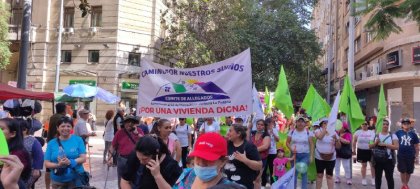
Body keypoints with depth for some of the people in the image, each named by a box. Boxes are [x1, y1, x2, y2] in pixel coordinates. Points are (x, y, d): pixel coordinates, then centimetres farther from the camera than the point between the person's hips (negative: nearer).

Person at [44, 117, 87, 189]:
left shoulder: (78, 140, -1)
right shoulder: (51, 143, 3)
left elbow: (83, 158, -5)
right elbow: (47, 163, 1)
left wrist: (70, 162, -21)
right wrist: (58, 165, -18)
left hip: (76, 179, -1)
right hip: (58, 181, 1)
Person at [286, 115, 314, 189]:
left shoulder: (308, 132, -3)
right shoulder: (292, 131, 1)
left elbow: (311, 144, -2)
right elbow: (287, 142, 6)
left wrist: (311, 155, -8)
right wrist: (291, 149, -11)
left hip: (305, 155, -1)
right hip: (294, 154, 1)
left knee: (304, 173, 0)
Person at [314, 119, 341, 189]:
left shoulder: (333, 133, 1)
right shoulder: (318, 130, -5)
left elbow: (338, 146, 1)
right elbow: (319, 137, -29)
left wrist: (336, 139, -16)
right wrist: (325, 128, -35)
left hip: (331, 158, 1)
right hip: (319, 157, -1)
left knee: (329, 176, 6)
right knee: (319, 175, 8)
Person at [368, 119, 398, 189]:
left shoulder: (393, 135, 0)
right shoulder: (376, 135, 6)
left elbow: (397, 147, -11)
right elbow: (370, 146, 7)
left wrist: (385, 144, -19)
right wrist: (375, 143, -13)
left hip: (389, 160, -2)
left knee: (389, 177, 2)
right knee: (378, 177, 11)